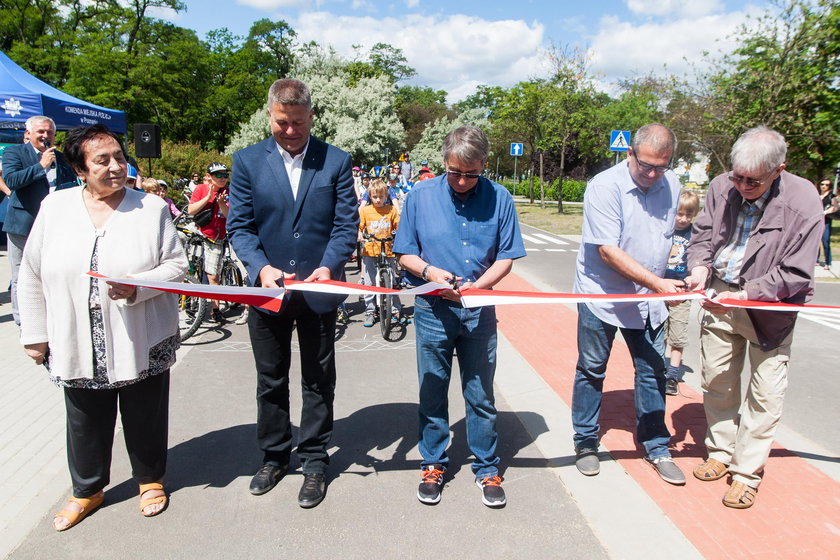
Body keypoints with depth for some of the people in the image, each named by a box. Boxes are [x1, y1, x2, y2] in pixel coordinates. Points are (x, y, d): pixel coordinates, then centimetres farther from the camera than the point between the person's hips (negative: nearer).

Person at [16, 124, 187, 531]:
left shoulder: (152, 208, -3)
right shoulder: (54, 208, 2)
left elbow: (176, 265, -6)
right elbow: (32, 276, 7)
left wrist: (137, 287, -23)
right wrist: (34, 333, 5)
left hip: (142, 343, -1)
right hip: (77, 344, 2)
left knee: (145, 418, 12)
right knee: (86, 422, 16)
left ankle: (150, 480, 37)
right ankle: (87, 490, 39)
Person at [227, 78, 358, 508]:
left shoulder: (336, 161, -2)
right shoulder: (247, 160, 1)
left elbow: (347, 224, -5)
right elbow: (239, 225, -1)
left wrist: (328, 267, -22)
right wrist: (261, 267, -18)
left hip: (319, 291, -1)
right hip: (266, 290, 2)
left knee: (318, 382, 11)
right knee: (270, 381, 16)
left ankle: (314, 461, 27)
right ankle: (274, 456, 35)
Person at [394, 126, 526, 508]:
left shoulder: (499, 199, -2)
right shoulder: (421, 196, -2)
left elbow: (506, 257, 1)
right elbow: (405, 254, 3)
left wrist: (476, 286, -16)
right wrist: (430, 271, -18)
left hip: (479, 310, 0)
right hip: (432, 309, 0)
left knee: (481, 395, 10)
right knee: (432, 393, 11)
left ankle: (487, 469, 27)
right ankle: (433, 465, 30)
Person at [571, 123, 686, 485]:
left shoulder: (671, 185, 2)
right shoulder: (604, 187, -18)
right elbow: (608, 251, -23)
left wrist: (661, 285, 13)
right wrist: (658, 283, -26)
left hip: (648, 299, 5)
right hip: (602, 296, -5)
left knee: (653, 371, 10)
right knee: (591, 371, 8)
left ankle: (656, 447, 26)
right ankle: (586, 443, 25)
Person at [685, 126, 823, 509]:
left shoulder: (803, 202, -18)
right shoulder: (722, 186, -9)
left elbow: (795, 273, -17)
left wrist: (744, 295, -27)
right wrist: (700, 268, -15)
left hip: (770, 305, -3)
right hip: (719, 295, 4)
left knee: (765, 391, 2)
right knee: (717, 379, 14)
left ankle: (748, 471, 18)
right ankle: (720, 451, 33)